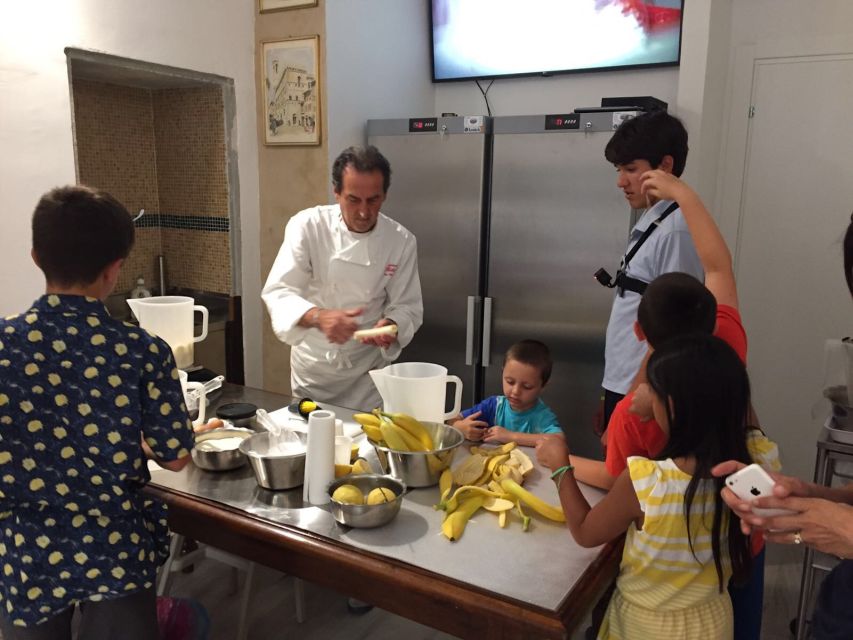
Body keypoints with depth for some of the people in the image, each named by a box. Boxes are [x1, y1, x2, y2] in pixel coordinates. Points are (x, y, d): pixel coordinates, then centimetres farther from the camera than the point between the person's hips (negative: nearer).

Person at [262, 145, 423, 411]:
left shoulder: (401, 241, -11)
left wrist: (390, 327, -28)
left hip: (367, 369, 0)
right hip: (312, 366, 0)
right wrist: (318, 317, -39)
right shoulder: (307, 226, -15)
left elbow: (407, 307, -5)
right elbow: (277, 292, -20)